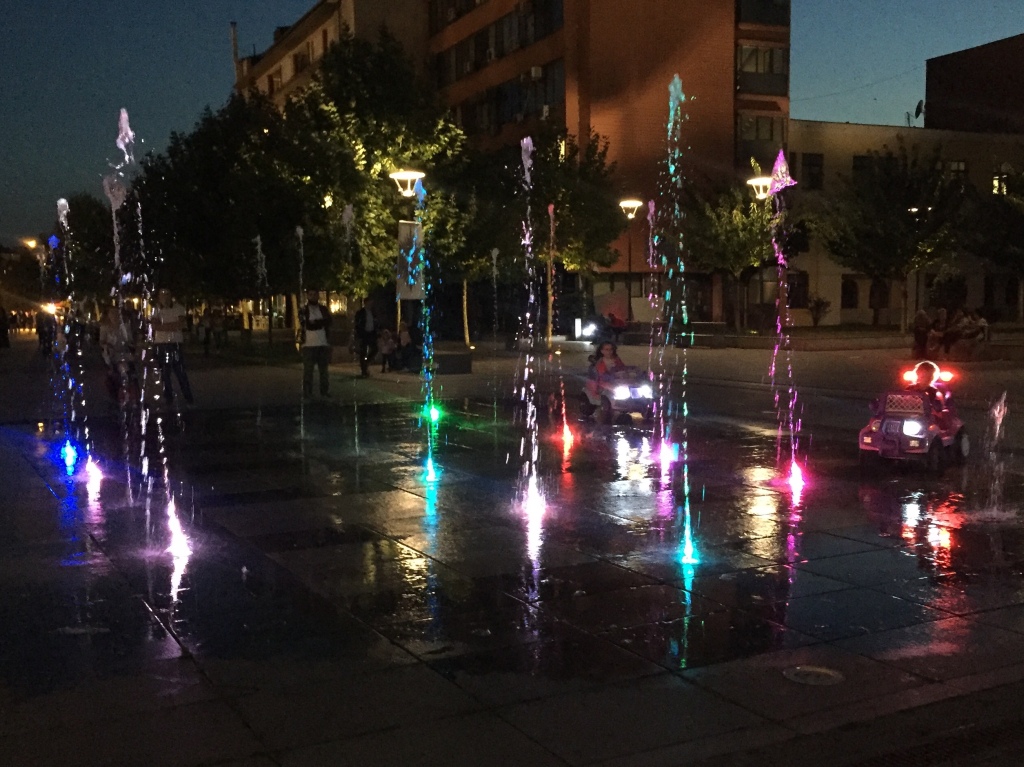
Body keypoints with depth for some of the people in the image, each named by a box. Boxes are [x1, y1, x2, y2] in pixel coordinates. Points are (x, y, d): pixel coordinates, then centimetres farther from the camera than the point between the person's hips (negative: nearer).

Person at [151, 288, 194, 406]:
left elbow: (181, 325, -14)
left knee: (181, 372, -3)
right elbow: (154, 326, -9)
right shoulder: (157, 310, 5)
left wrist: (163, 326, -10)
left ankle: (188, 398, 4)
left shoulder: (178, 308, -1)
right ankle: (169, 399, 15)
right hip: (161, 344, 2)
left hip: (176, 344, -2)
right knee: (165, 373, 6)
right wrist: (172, 326, -14)